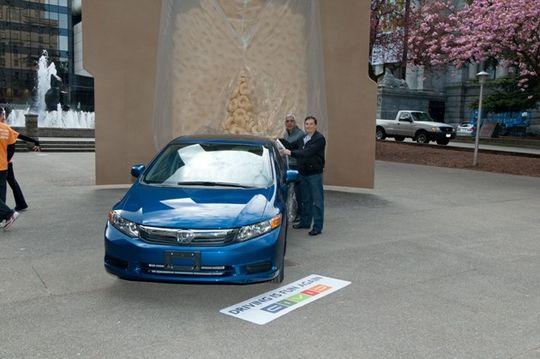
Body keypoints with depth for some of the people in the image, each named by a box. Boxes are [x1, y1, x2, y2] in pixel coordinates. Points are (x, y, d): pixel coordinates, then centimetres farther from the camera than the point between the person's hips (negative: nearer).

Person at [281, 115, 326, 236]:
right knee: (306, 200, 18)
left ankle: (317, 227, 3)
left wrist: (291, 153, -31)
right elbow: (292, 145, 21)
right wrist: (280, 140, 7)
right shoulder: (303, 138, 13)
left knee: (317, 201, -2)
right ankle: (305, 222, 29)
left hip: (315, 174, -8)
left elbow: (307, 152, -25)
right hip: (303, 173, 8)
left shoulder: (319, 139, -14)